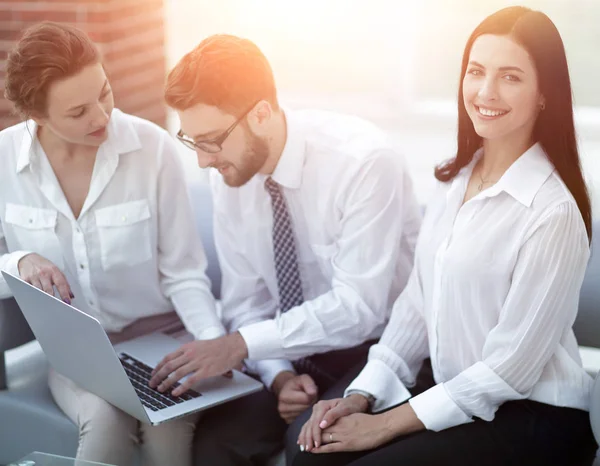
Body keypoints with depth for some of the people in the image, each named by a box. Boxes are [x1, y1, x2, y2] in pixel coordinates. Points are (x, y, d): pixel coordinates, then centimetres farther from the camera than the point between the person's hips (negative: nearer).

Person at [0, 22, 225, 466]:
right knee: (106, 419, -30)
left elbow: (182, 273, -8)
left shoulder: (153, 147, -13)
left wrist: (215, 341, -24)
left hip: (159, 334, -1)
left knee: (169, 427, -31)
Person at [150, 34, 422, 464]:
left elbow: (358, 305, -25)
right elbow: (246, 304, 1)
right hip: (298, 350, 4)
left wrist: (242, 344, -28)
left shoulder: (363, 160, -22)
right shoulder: (228, 175, -5)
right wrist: (278, 375, -16)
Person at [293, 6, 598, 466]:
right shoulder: (454, 179, 3)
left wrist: (387, 424, -15)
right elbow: (417, 302, 7)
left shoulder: (552, 212, -19)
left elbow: (511, 367, -18)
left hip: (532, 417, -6)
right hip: (454, 393, 6)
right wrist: (361, 395, -3)